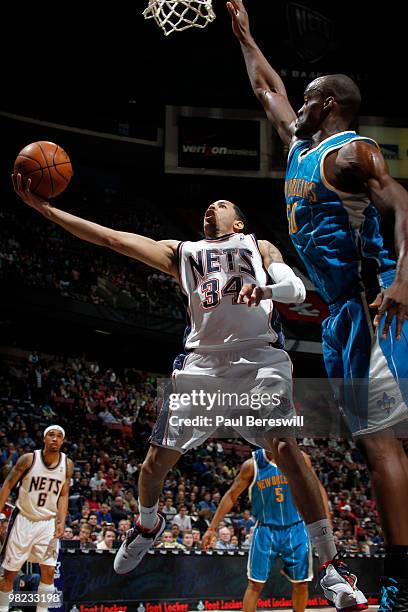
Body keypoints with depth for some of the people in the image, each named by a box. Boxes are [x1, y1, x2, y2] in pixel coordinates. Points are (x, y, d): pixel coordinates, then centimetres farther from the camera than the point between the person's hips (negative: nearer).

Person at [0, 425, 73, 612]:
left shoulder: (67, 464, -3)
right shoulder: (29, 459, -12)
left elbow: (63, 495, 4)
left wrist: (62, 521, -7)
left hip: (48, 523, 2)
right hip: (23, 519, -2)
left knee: (48, 571, -6)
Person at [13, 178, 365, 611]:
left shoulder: (258, 246, 20)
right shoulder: (182, 252, 24)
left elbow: (297, 290, 5)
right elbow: (110, 237, 17)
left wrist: (263, 287, -19)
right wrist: (43, 208, 11)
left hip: (259, 358, -3)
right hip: (202, 362, 3)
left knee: (286, 449, -20)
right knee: (158, 458, 4)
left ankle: (331, 566, -13)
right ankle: (147, 525, 38)